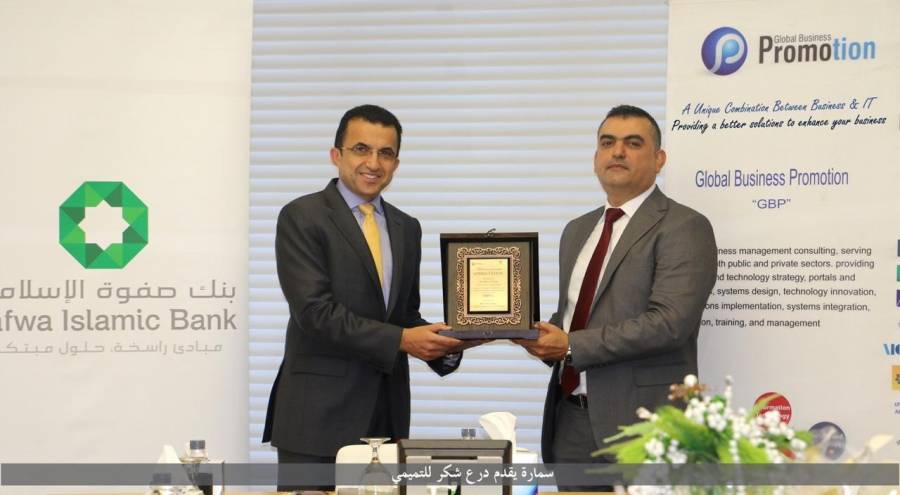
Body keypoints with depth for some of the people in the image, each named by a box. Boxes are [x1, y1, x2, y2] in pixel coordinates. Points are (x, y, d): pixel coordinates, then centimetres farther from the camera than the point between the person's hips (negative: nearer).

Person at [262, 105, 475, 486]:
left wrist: (442, 345, -3)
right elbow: (315, 311, -15)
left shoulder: (406, 229, 15)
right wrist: (400, 340, -19)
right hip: (319, 413, -6)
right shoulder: (302, 218, -5)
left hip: (387, 416, 6)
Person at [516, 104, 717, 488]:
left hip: (641, 423, -7)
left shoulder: (683, 227, -8)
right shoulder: (577, 231, 18)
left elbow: (669, 322, -19)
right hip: (570, 420, 7)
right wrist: (548, 338, 0)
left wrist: (572, 346, -18)